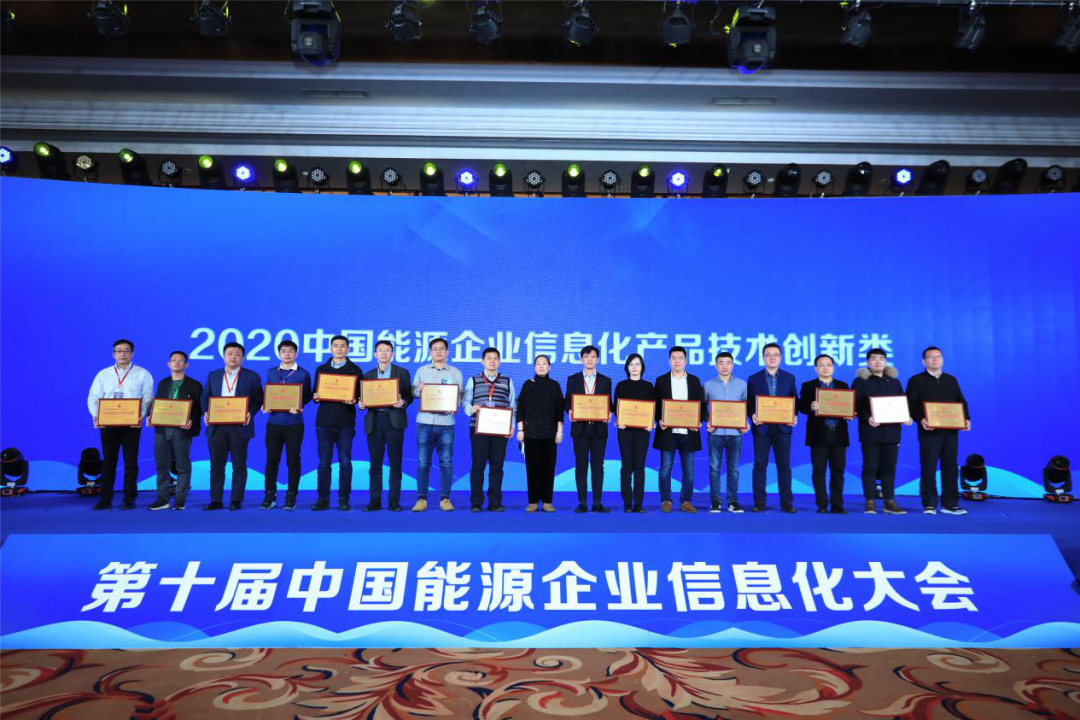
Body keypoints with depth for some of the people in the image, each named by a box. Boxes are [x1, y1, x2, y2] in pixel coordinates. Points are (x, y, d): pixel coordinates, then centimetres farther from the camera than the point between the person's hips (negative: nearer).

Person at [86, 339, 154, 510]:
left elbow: (147, 399, -2)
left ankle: (129, 499, 7)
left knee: (130, 461, 0)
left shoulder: (142, 374, 5)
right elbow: (93, 398, 6)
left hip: (132, 424, -2)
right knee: (108, 461, 3)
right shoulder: (103, 375, 12)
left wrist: (141, 416, -20)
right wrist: (96, 415, -12)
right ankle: (105, 499, 8)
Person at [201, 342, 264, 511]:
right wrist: (206, 412, -5)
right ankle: (216, 500, 11)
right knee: (216, 465, 5)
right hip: (216, 427, 3)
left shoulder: (252, 376, 5)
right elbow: (205, 397, 13)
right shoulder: (213, 375, 14)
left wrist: (250, 413, -15)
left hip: (240, 427, -2)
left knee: (239, 465, 2)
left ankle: (236, 500, 8)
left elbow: (258, 399, 2)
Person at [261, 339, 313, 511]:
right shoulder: (271, 372, 12)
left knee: (293, 460, 2)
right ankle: (270, 496, 13)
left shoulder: (303, 374, 3)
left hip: (294, 424, -2)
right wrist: (265, 405, -5)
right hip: (274, 422, 3)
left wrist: (298, 406, -16)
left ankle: (291, 497, 9)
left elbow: (307, 396, 3)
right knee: (271, 460, 4)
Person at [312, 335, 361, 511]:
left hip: (346, 422, -2)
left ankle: (344, 499, 7)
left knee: (345, 462, 0)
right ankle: (323, 499, 8)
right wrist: (315, 396, -7)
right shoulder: (321, 369, 15)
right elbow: (315, 393, 15)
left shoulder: (354, 370, 8)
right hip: (324, 421, 2)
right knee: (324, 462, 2)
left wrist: (353, 400, -17)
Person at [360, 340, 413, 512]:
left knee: (395, 463, 0)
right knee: (375, 463, 3)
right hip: (374, 421, 2)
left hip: (394, 421, -2)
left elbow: (409, 396, 3)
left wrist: (403, 402, -17)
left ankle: (394, 501, 5)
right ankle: (374, 501, 9)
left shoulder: (402, 373, 7)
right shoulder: (368, 375, 15)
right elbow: (364, 398, 14)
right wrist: (361, 404, -8)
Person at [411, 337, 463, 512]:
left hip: (446, 423, -1)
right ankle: (421, 499, 8)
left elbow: (461, 396, 6)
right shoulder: (421, 371, 13)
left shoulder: (455, 372, 10)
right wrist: (419, 389, -10)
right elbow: (413, 392, 11)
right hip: (424, 422, 1)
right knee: (423, 462, 1)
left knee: (446, 462, 0)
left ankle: (445, 499, 7)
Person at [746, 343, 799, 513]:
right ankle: (759, 502, 7)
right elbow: (749, 403, 5)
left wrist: (794, 416, -8)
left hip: (782, 427, 1)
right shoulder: (754, 379, 6)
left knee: (784, 465, 2)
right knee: (760, 465, 1)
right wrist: (753, 415, -14)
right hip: (761, 427, -1)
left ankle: (786, 502, 7)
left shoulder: (789, 378, 9)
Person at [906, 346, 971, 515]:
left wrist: (966, 418, 0)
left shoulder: (951, 380, 18)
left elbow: (961, 402, 18)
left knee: (951, 468, 5)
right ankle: (929, 504, 3)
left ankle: (950, 504, 12)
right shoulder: (916, 381, 3)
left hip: (951, 431, 4)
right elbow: (911, 405, -4)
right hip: (929, 432, -4)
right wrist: (920, 419, -20)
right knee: (928, 468, -3)